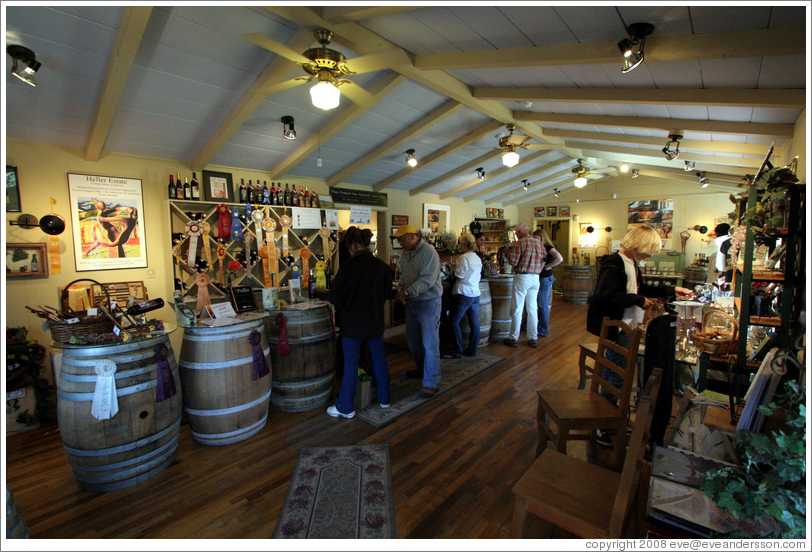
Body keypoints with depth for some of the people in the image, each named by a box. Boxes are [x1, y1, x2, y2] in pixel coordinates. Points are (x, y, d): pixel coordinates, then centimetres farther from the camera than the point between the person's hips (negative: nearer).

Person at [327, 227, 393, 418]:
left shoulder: (348, 267, -18)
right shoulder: (382, 265, -6)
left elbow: (334, 297, -11)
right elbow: (388, 293, 7)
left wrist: (344, 309, 8)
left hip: (353, 323, -4)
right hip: (376, 322, 4)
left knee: (350, 365, 7)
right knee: (379, 360, 18)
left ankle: (346, 407, 21)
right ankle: (384, 399, 33)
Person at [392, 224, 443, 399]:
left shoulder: (428, 252, -18)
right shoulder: (406, 254, 9)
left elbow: (427, 279, -27)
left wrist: (407, 292, -29)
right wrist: (402, 288, -3)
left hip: (429, 303, -9)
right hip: (412, 302, 9)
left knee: (429, 343, -5)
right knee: (413, 339, 18)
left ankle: (432, 382, 5)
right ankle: (422, 369, 39)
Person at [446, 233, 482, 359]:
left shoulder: (464, 257, -14)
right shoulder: (477, 258, 11)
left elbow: (459, 276, -14)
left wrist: (454, 270, 6)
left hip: (464, 294, -8)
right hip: (475, 293, 8)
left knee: (454, 322, 0)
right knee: (474, 323, 11)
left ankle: (457, 352, 4)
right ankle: (472, 350, 20)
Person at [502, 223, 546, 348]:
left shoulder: (520, 243, -11)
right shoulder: (539, 243, 8)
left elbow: (513, 262, -13)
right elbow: (543, 260, 12)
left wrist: (507, 252, 2)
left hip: (522, 277, -6)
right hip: (535, 278, 6)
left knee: (517, 309, 2)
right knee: (532, 308, 12)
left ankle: (513, 338, 9)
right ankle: (533, 338, 18)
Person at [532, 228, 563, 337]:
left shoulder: (549, 248, -11)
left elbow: (559, 259, -26)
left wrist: (547, 266, -17)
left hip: (545, 278, -8)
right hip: (539, 277, 8)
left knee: (543, 304, -3)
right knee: (540, 303, 13)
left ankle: (543, 331, 6)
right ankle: (540, 327, 24)